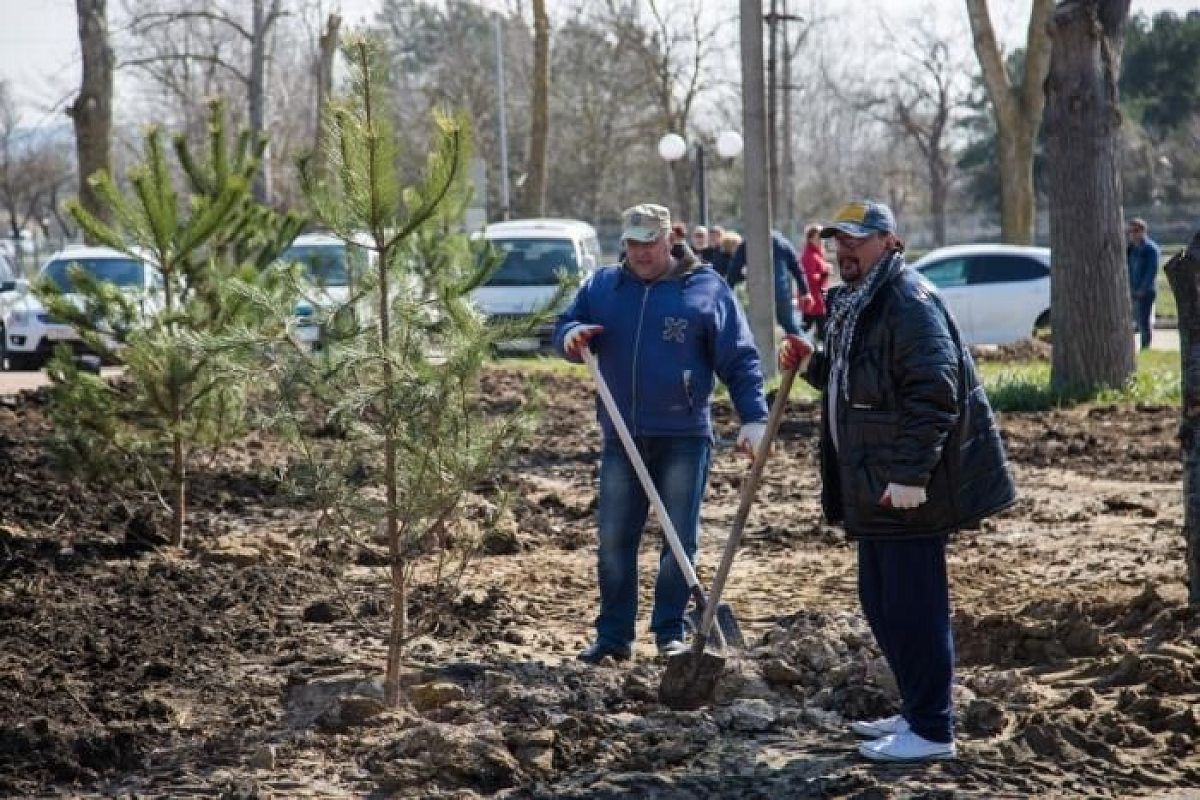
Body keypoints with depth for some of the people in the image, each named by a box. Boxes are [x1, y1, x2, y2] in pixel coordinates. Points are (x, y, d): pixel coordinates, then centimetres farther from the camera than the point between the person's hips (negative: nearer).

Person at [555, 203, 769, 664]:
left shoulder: (706, 289, -1)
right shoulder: (603, 286, 9)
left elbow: (740, 360, -2)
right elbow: (565, 326, 13)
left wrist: (753, 418, -11)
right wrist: (571, 337, -12)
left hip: (684, 438, -3)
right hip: (622, 438, 3)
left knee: (680, 541, 2)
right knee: (613, 539, 5)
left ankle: (670, 633, 12)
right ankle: (613, 636, 12)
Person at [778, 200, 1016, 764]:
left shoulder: (908, 303, -16)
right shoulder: (853, 305, 17)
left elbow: (933, 392, -24)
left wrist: (911, 473, -27)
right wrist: (811, 364, 12)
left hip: (907, 488, -11)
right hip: (872, 486, 11)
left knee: (912, 606, -6)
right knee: (879, 601, 17)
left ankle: (932, 731, 1)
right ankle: (917, 710, 29)